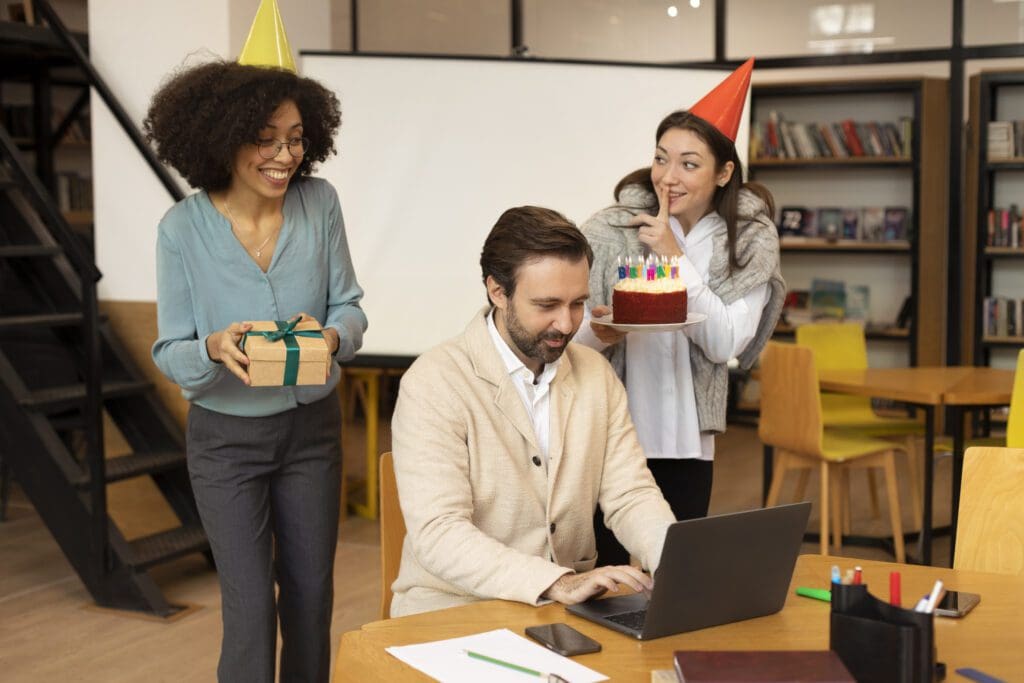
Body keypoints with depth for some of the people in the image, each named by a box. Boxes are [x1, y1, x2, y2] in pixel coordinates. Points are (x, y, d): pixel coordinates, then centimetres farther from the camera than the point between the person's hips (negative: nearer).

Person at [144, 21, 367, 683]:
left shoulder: (319, 202, -9)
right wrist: (215, 350, -31)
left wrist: (333, 336, -25)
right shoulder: (184, 227, -14)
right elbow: (171, 354, -8)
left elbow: (350, 305, -2)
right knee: (251, 606, -2)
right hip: (227, 436, -2)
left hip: (312, 427, 3)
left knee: (311, 597, 14)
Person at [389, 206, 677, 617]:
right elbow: (438, 533, -22)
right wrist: (557, 583, -34)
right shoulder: (433, 384, -13)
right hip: (456, 611, -4)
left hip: (570, 611, 4)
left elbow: (630, 496, 3)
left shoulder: (596, 374, 6)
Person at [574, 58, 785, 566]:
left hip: (686, 443, 2)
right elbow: (568, 335, -3)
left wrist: (675, 257, -15)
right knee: (600, 568, 2)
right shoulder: (611, 230, -5)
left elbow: (726, 343, -11)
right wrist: (598, 334, -26)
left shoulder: (750, 241, -1)